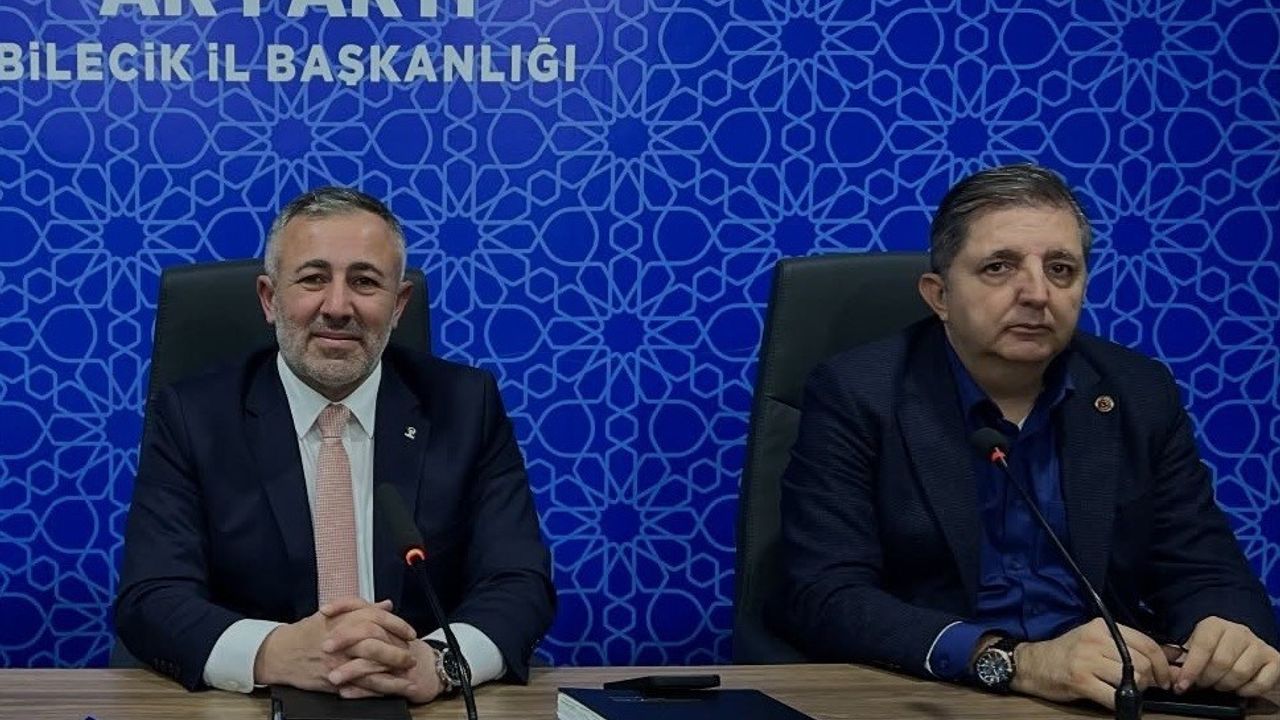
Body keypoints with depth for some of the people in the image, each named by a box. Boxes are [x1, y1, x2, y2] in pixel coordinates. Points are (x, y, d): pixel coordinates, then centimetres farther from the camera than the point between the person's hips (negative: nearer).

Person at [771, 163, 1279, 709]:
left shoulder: (1140, 396, 6)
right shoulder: (856, 396, -7)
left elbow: (1202, 574, 7)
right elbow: (824, 599, -15)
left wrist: (1229, 637, -18)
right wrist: (1010, 660, -28)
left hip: (1108, 697, 4)